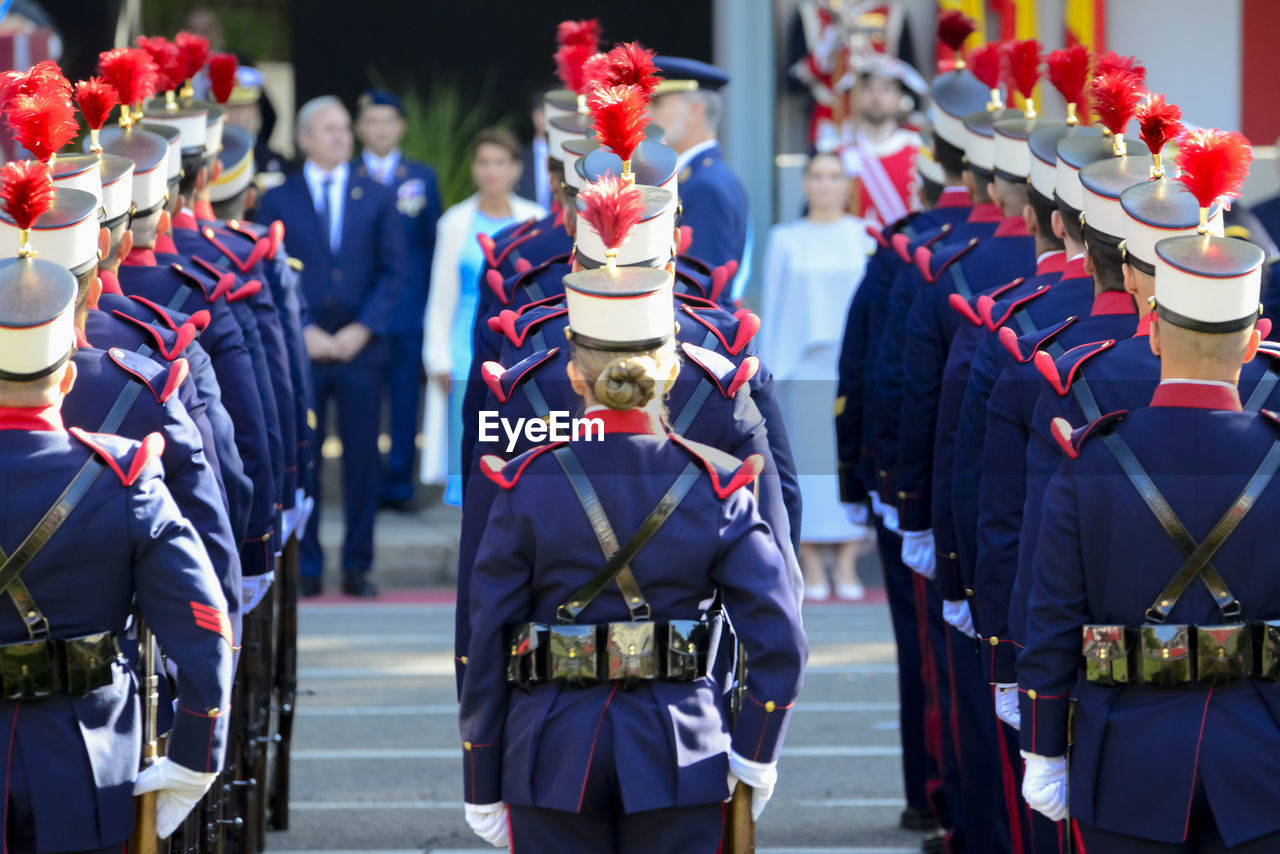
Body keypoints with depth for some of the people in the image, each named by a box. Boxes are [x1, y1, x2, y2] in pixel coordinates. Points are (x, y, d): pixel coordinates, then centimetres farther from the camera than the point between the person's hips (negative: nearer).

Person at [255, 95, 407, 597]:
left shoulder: (376, 198, 9)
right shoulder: (277, 201, 6)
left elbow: (393, 271, 5)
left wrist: (362, 329, -6)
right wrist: (301, 331, -8)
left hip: (360, 348, 1)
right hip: (300, 349, -1)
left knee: (361, 460, 1)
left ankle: (357, 567, 8)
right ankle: (306, 568, 5)